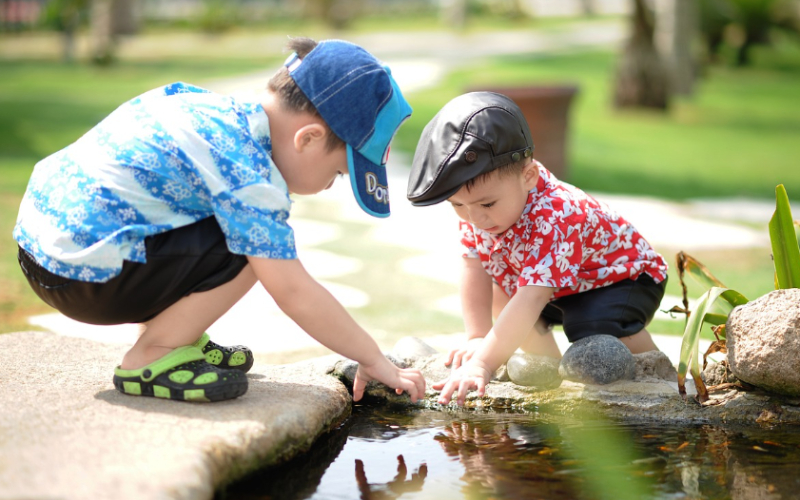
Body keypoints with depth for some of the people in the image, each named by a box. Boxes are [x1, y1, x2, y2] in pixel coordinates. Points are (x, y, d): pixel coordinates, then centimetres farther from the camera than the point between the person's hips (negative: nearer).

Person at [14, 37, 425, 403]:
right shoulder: (248, 172, -19)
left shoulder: (219, 107, 8)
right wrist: (374, 360, -9)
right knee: (252, 247, -16)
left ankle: (173, 335, 17)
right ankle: (150, 359, -5)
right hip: (84, 275, -10)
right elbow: (294, 293, -19)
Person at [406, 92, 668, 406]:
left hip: (623, 277, -8)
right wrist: (477, 338, -22)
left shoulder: (554, 220, -43)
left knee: (597, 326, -33)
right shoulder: (477, 201, -19)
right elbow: (474, 269, -13)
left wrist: (483, 364, -57)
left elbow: (530, 301, -50)